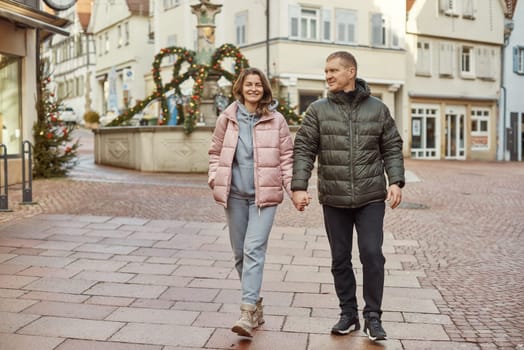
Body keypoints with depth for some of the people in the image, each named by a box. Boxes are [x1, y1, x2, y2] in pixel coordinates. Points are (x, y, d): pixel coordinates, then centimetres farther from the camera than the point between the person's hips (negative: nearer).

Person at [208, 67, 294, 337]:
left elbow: (287, 157, 4)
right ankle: (256, 303, 26)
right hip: (234, 194, 3)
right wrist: (214, 180, 0)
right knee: (239, 253, 10)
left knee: (254, 250, -15)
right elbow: (216, 152, 13)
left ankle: (247, 312, -16)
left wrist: (293, 188, -5)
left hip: (264, 194, -3)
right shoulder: (227, 118, 6)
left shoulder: (276, 120, 2)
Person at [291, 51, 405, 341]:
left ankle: (372, 317, 9)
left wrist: (396, 182, -5)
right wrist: (299, 186, -11)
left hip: (371, 197, -1)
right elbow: (303, 150, -2)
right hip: (333, 198, 1)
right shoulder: (318, 110, 2)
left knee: (372, 254, -7)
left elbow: (392, 148, 7)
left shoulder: (377, 109, 4)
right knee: (340, 259, 9)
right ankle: (348, 314, 24)